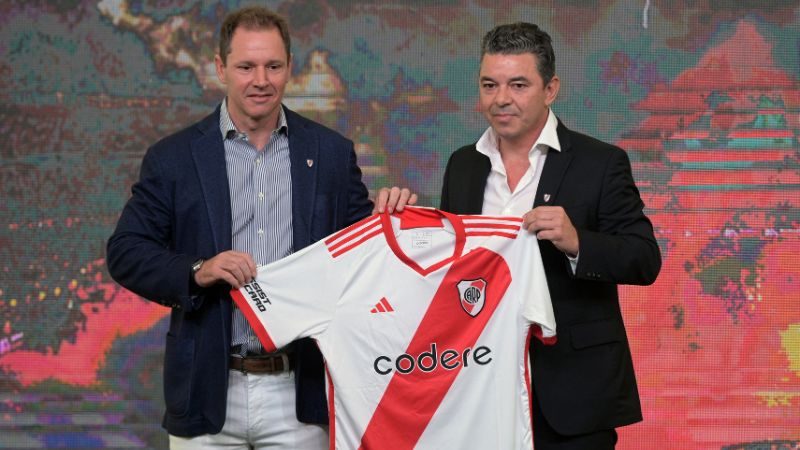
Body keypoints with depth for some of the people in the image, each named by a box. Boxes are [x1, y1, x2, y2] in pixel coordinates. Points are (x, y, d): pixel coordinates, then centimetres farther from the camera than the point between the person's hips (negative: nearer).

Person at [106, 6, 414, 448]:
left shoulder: (332, 152, 7)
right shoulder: (173, 157, 3)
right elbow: (125, 251, 0)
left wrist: (388, 216, -10)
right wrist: (197, 272, -16)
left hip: (300, 392, 1)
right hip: (208, 392, -1)